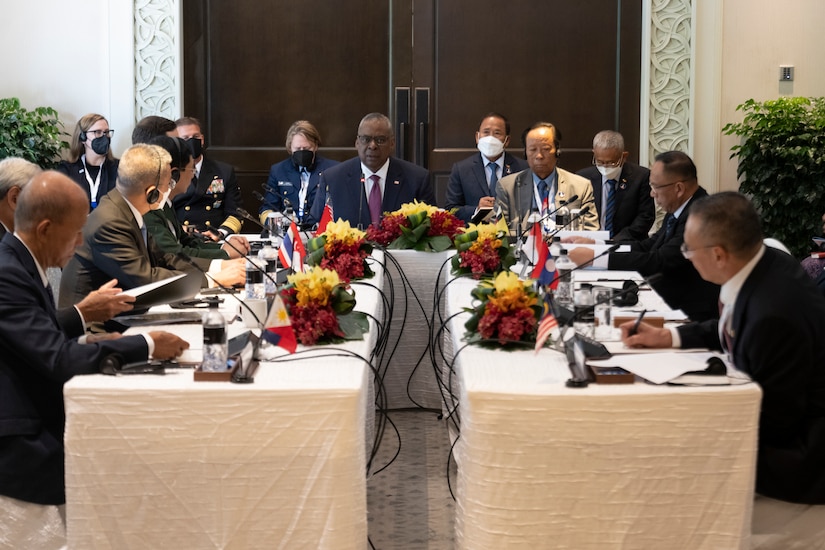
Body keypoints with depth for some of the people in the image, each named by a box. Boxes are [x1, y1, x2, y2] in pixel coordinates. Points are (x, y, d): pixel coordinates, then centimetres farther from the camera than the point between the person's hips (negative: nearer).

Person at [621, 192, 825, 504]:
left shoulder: (775, 314, -33)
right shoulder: (765, 264, -6)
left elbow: (775, 425, -23)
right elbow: (730, 330, 16)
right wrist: (667, 337, 8)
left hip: (796, 453, -9)